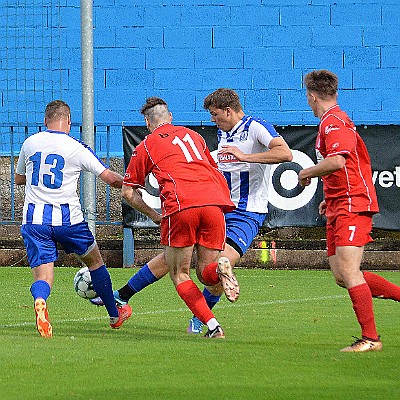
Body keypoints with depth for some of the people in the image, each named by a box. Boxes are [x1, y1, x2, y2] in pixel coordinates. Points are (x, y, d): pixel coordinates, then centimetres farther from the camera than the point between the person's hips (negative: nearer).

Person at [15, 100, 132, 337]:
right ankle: (115, 315, 34)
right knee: (95, 261, 22)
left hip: (34, 218, 2)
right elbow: (110, 178, -4)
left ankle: (40, 300, -38)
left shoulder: (30, 143, 6)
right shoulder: (76, 148, -4)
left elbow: (19, 179, 21)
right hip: (67, 218, -2)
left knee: (43, 275, -1)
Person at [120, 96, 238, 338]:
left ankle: (213, 327, -11)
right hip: (214, 201, 4)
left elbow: (128, 191, 20)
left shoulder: (145, 147, 18)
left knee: (180, 274, 9)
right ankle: (219, 268, -26)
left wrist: (153, 215, 29)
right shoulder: (193, 136, 29)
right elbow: (215, 172, 36)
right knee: (205, 273, 12)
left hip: (180, 207, -4)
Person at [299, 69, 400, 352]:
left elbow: (337, 161, -27)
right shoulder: (333, 121, 22)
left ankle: (370, 338, -15)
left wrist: (307, 173, -10)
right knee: (342, 276, 4)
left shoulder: (334, 122, -11)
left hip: (352, 205, -10)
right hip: (339, 208, 10)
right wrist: (330, 199, 27)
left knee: (348, 271, -16)